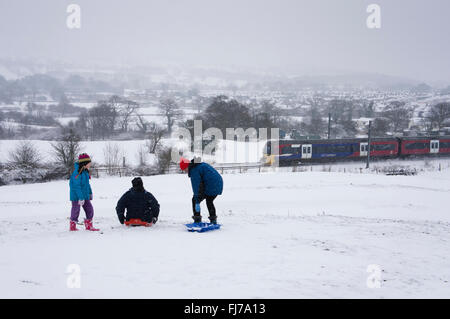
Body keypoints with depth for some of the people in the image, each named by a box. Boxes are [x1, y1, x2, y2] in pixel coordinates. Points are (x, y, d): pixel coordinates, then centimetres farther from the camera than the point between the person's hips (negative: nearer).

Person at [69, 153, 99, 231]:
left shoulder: (85, 171, 7)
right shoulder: (77, 173, -22)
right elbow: (77, 186, -24)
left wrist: (90, 193, 23)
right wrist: (81, 197, -25)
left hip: (85, 195, 8)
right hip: (76, 196, -8)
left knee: (89, 209, 7)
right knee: (76, 210, 4)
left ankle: (89, 226, 17)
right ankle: (72, 226, 20)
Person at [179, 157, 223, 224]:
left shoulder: (194, 171, -10)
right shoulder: (201, 164, 19)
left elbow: (196, 187, -16)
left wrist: (197, 203, -17)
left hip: (210, 187, -9)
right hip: (218, 184, 9)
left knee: (195, 200, 2)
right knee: (209, 202, 28)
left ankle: (197, 221, 0)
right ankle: (213, 220, 32)